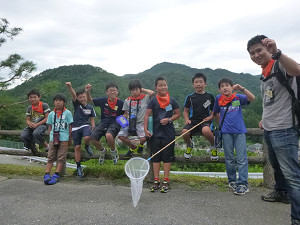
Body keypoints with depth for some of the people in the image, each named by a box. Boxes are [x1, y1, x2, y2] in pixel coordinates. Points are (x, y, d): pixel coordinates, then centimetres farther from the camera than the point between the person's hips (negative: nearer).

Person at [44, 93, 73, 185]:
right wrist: (51, 136, 6)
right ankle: (47, 174, -2)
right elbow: (50, 127, 16)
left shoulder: (67, 113, 3)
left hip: (64, 139, -3)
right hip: (53, 139, 3)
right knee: (51, 157, 0)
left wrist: (70, 139, 5)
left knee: (61, 158, -3)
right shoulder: (51, 114, 12)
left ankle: (56, 175, -2)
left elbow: (70, 127, 5)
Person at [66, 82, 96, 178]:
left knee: (87, 137, -34)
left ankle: (87, 146, 3)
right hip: (75, 127, 1)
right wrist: (70, 87, -32)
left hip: (85, 125, 0)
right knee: (77, 147, 0)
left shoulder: (90, 108, 7)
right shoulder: (76, 104, 3)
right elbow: (73, 95, -15)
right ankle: (79, 167, 14)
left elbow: (92, 119, 11)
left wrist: (93, 128, -4)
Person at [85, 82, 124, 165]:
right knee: (93, 137, -18)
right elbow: (90, 100, 13)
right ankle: (102, 151, 17)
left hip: (115, 124, -3)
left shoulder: (120, 103, -3)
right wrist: (88, 92, -6)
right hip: (103, 123, 4)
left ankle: (113, 151, 1)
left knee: (108, 135, -36)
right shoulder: (103, 100, 2)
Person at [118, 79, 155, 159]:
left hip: (140, 123, -4)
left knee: (143, 138, -27)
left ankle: (140, 145, 17)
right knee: (121, 135, -17)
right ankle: (133, 147, 13)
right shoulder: (127, 101, 12)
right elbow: (125, 114, 17)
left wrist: (143, 89, -2)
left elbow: (152, 93, -18)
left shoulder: (145, 98, 2)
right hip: (130, 123, 4)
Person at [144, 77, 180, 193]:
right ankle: (156, 181, 18)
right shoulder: (153, 100, 0)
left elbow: (178, 114, 8)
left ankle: (165, 181, 16)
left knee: (167, 157, 5)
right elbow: (147, 115, -2)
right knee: (156, 157, 7)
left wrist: (169, 119, -9)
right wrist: (146, 129, -11)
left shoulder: (171, 100, 2)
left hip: (168, 133, 0)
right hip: (156, 133, 0)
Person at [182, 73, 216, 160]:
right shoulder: (190, 97, 10)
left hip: (205, 120, -1)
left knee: (206, 131, -37)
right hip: (193, 120, 2)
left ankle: (213, 146, -2)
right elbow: (185, 111, 15)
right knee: (184, 132, -29)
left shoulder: (209, 96, 10)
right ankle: (189, 145, 9)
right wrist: (187, 119, -5)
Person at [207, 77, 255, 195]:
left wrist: (241, 89, -20)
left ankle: (243, 183, -1)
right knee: (229, 158, 9)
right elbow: (215, 112, 21)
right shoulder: (218, 98, 8)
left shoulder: (238, 97, 5)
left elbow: (252, 98, -10)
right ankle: (232, 180, 22)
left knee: (242, 158, -4)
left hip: (239, 130, -1)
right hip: (226, 132, 1)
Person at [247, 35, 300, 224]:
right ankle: (281, 192, 49)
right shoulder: (265, 73, 13)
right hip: (269, 130, 10)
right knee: (277, 166, 27)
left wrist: (276, 53, -52)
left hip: (283, 130, -10)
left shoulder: (280, 65, -14)